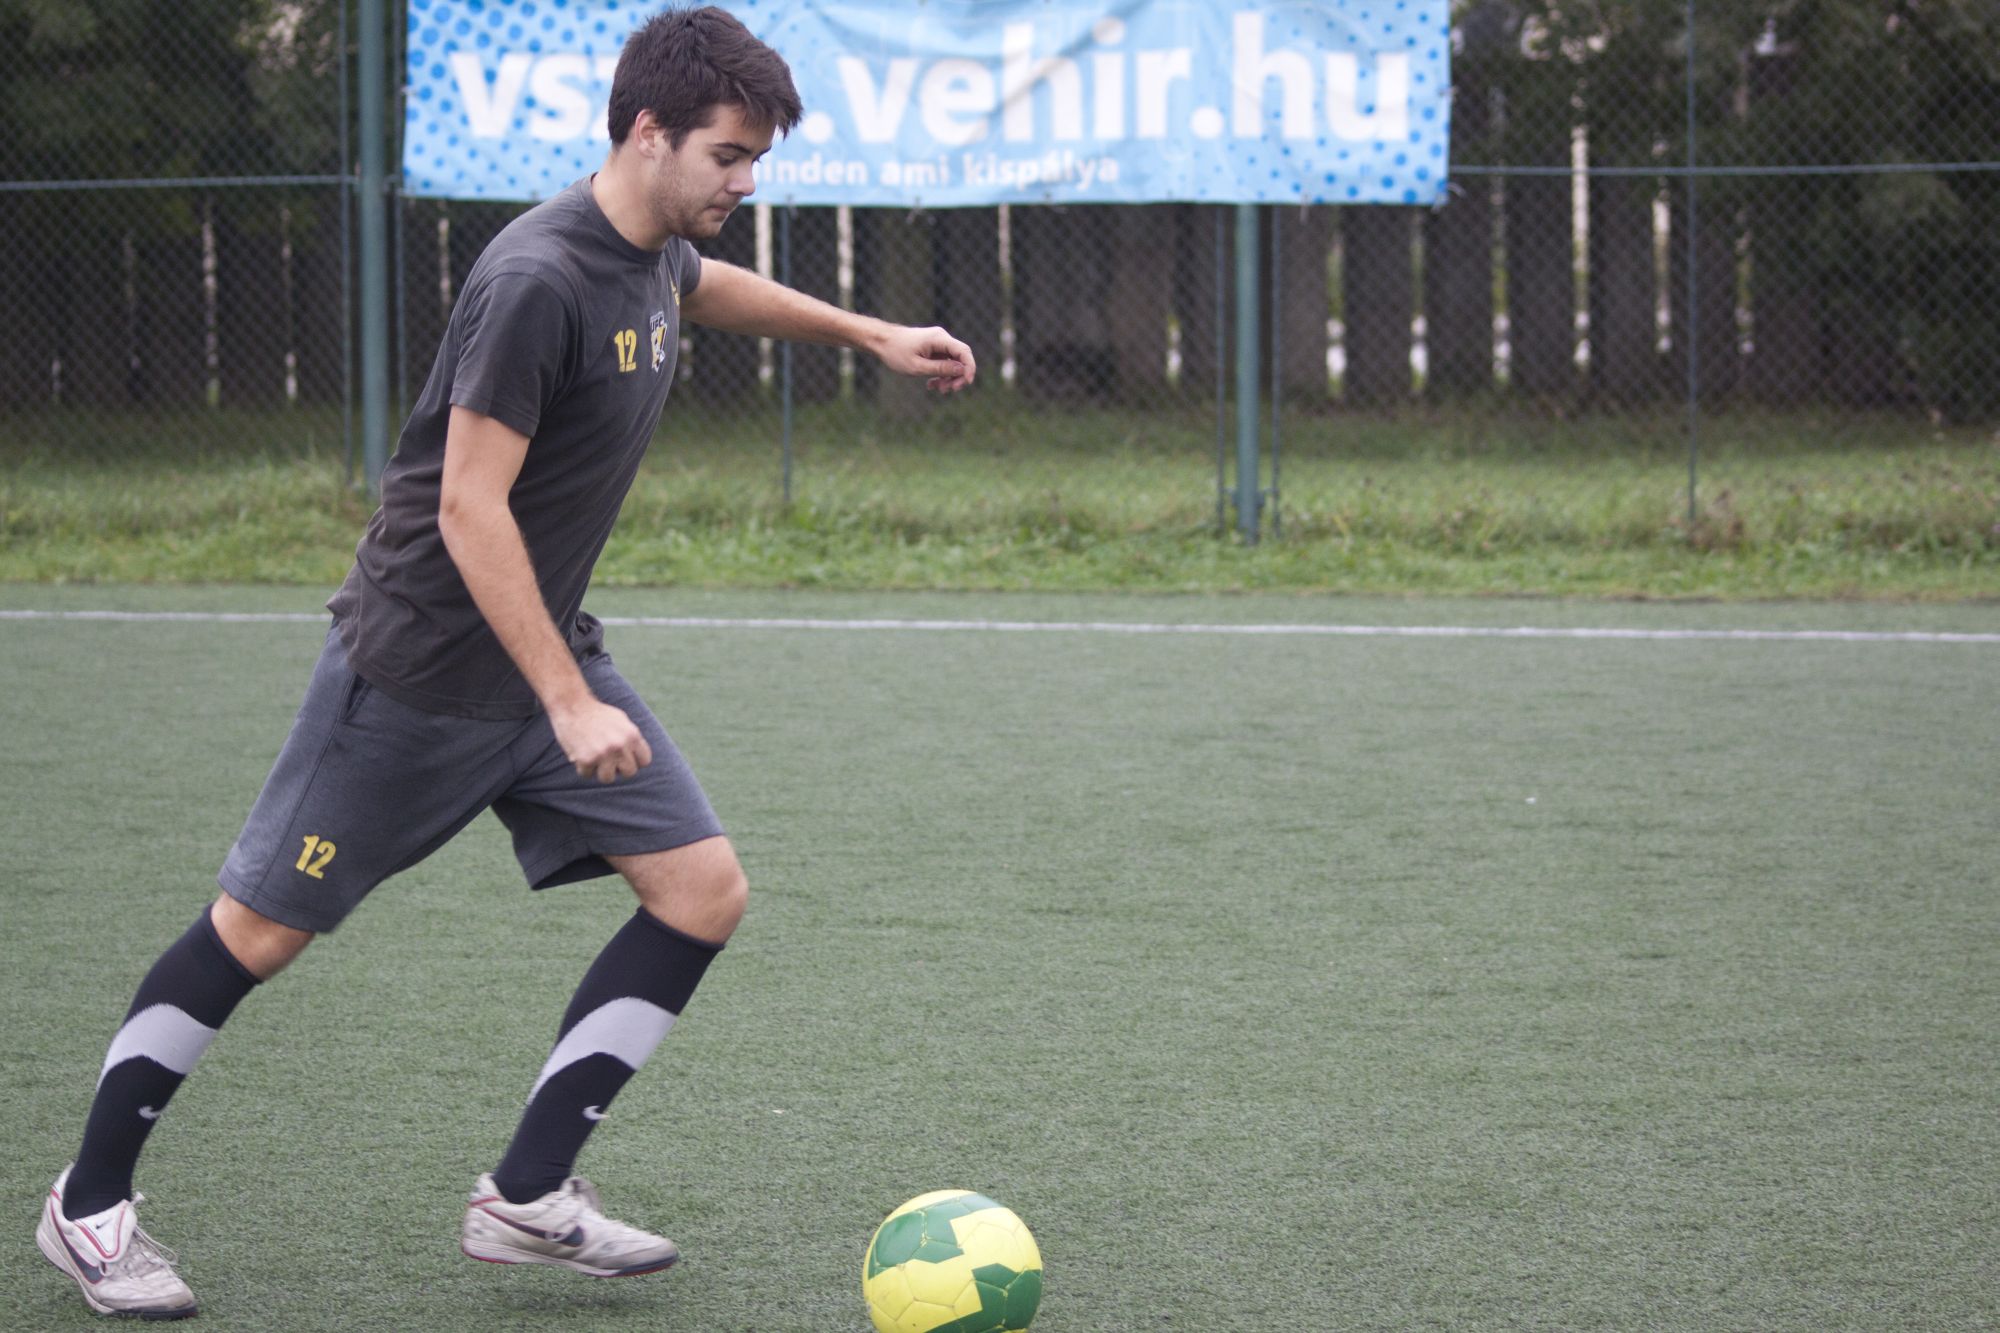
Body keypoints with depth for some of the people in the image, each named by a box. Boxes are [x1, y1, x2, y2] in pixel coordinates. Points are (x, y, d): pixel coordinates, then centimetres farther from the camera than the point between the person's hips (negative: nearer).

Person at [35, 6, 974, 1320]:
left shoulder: (657, 252, 3)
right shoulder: (538, 282, -25)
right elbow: (469, 508, -27)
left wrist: (871, 334, 33)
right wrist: (570, 704, -28)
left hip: (549, 653, 9)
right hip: (420, 663, -9)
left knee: (704, 891, -2)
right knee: (261, 931, 1)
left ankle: (528, 1196, 3)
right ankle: (91, 1202, 17)